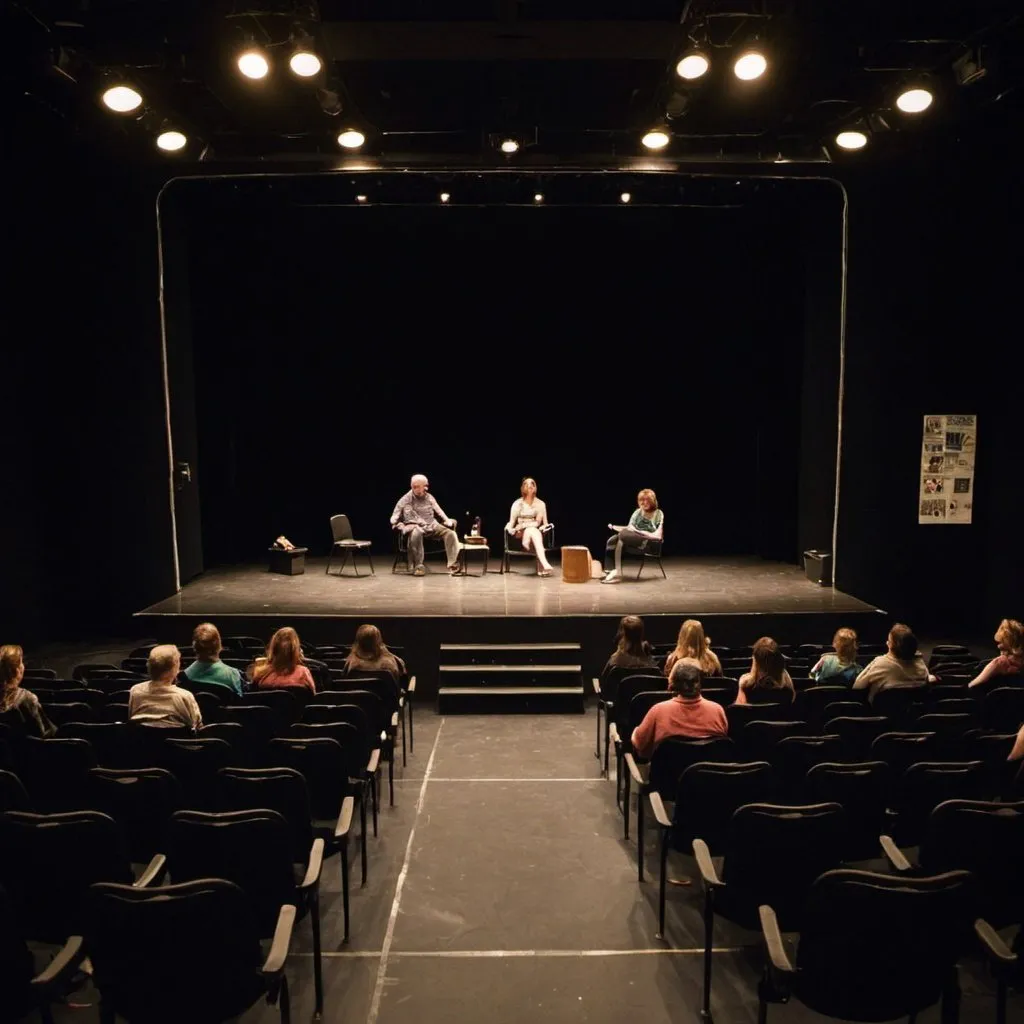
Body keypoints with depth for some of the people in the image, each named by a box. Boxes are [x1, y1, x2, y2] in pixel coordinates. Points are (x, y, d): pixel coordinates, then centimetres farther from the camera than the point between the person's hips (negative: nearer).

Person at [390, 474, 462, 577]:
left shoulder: (430, 498, 13)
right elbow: (395, 517, 3)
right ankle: (418, 566, -32)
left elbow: (439, 512, 20)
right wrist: (401, 526, -16)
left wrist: (448, 521, 2)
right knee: (416, 533, -42)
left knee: (451, 534, -22)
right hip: (414, 526, -4)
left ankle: (453, 565, -22)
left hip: (432, 526, 4)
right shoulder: (406, 499, 2)